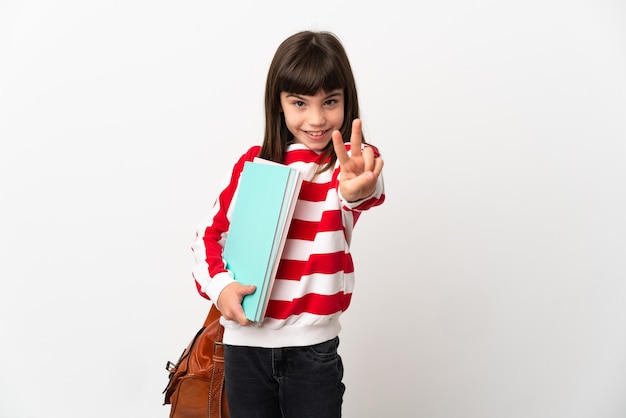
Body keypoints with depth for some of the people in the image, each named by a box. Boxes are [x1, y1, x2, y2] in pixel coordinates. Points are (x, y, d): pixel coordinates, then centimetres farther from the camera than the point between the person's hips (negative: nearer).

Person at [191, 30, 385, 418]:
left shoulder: (351, 162, -8)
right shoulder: (254, 163, 1)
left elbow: (369, 189, -33)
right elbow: (210, 231, 8)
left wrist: (359, 190, -57)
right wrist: (218, 285, -10)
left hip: (313, 346, -2)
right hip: (245, 340, 3)